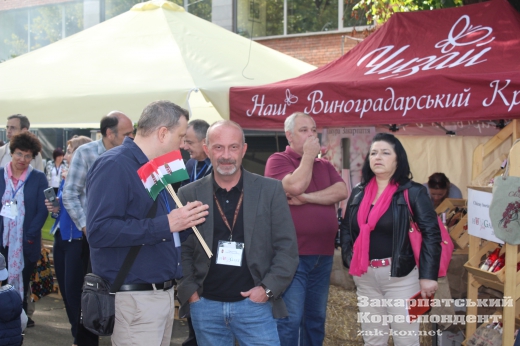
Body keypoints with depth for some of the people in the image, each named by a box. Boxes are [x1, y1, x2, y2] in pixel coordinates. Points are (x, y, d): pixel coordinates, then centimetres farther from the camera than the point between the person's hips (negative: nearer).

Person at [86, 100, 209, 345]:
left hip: (164, 293, 9)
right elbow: (99, 231, -26)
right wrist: (165, 225, -25)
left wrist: (184, 220, 10)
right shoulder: (114, 165, -15)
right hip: (134, 297, -9)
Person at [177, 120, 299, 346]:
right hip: (205, 306, 1)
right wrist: (190, 291, -5)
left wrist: (268, 289, -9)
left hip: (253, 303, -1)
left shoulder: (270, 190, -1)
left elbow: (287, 247, -1)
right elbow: (180, 250, 5)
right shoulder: (189, 194, 1)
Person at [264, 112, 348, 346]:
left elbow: (341, 191, -2)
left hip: (323, 255, 6)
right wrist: (309, 155, -7)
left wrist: (306, 198, -13)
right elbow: (295, 185, -20)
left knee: (316, 319, 13)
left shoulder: (324, 165, 16)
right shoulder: (277, 160, -2)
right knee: (290, 320, -8)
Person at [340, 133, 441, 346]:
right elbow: (346, 228, 17)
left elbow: (431, 233, -11)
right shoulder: (359, 193, 10)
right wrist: (350, 259, 3)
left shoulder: (412, 192, -6)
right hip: (365, 277, 5)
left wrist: (428, 275, -17)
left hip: (400, 275, -5)